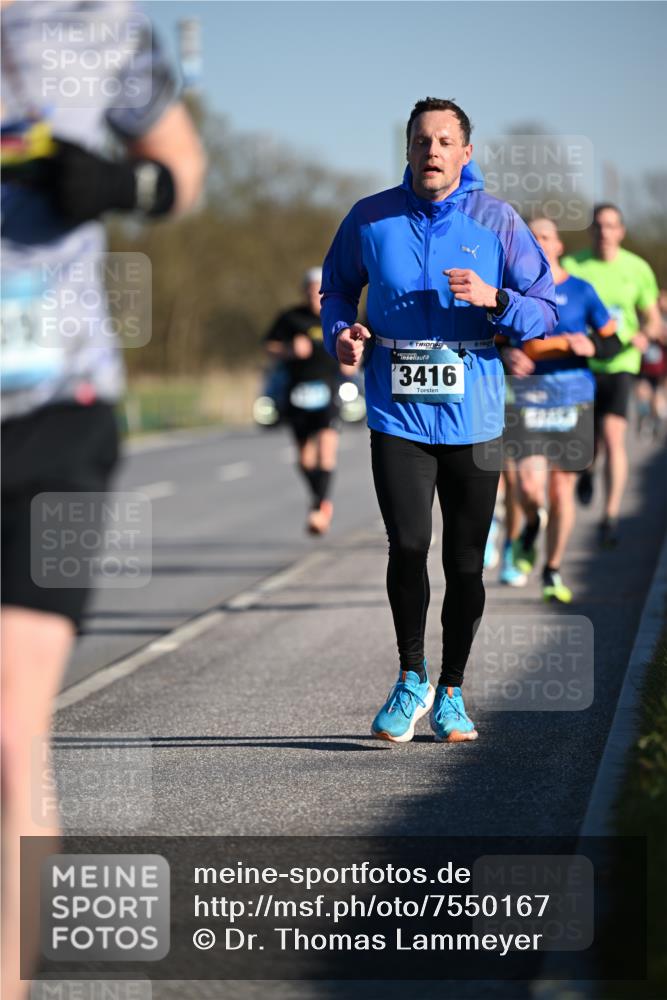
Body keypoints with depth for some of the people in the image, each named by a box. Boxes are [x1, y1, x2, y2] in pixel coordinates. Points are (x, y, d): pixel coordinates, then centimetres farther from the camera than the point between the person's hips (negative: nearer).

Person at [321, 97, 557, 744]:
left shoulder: (497, 222, 0)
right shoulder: (369, 219, 2)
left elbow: (547, 313, 1)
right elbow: (337, 287, 18)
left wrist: (494, 299, -17)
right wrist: (341, 333, -2)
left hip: (473, 419, 0)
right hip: (397, 417, 0)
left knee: (465, 563, 5)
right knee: (408, 547, -12)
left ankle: (450, 692, 22)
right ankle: (411, 679, 10)